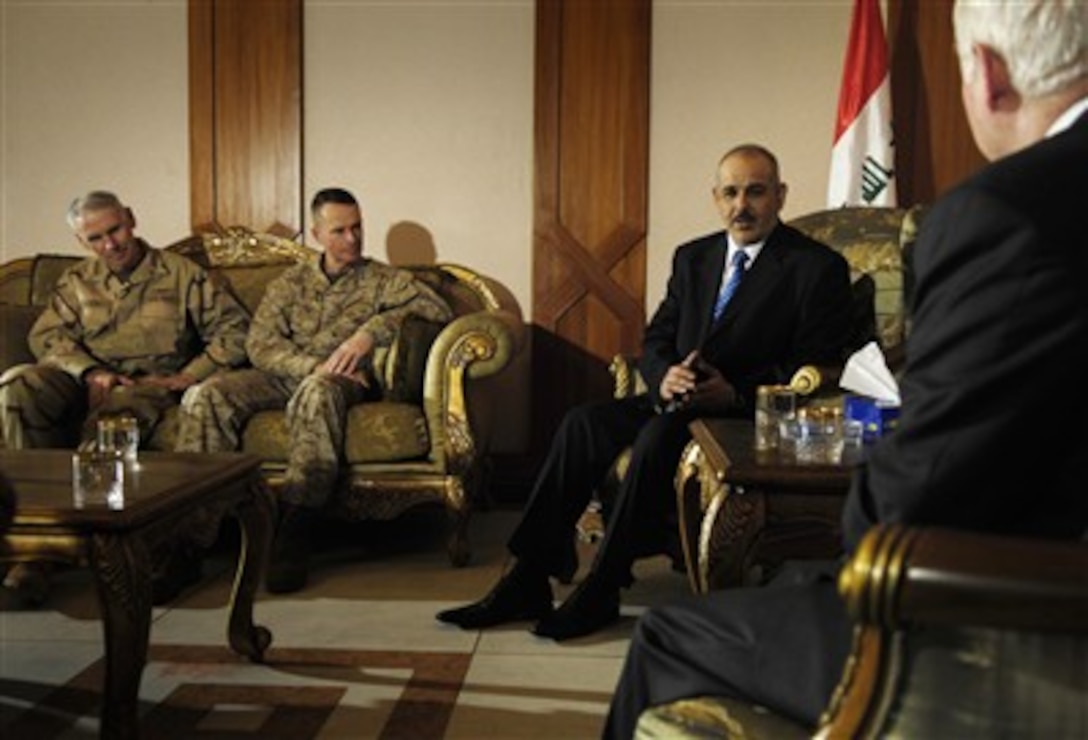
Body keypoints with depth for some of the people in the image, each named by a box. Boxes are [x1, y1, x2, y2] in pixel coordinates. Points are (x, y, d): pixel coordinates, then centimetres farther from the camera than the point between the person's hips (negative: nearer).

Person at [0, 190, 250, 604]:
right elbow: (46, 335, 6)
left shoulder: (181, 274, 11)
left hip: (149, 384, -3)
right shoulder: (76, 281, 22)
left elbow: (234, 330, 4)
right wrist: (89, 372, -13)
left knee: (110, 418, -39)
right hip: (86, 381, 4)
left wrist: (189, 375, -8)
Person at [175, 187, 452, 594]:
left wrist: (372, 331, -17)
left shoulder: (383, 279, 12)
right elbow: (260, 343, 5)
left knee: (318, 391, -41)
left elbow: (437, 308, -5)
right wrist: (314, 366, -13)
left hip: (345, 381, -3)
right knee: (206, 396, -24)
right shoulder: (290, 282, 19)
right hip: (285, 375, 4)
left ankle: (292, 536, -43)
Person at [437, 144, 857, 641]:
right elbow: (655, 341, 13)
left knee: (659, 435, -33)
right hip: (681, 402, 6)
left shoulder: (818, 267, -3)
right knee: (584, 421, -18)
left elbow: (817, 368, -9)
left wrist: (736, 392, -22)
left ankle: (600, 592, -23)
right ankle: (528, 581, -17)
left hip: (751, 413, -6)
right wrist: (665, 377, -11)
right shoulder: (692, 258, 16)